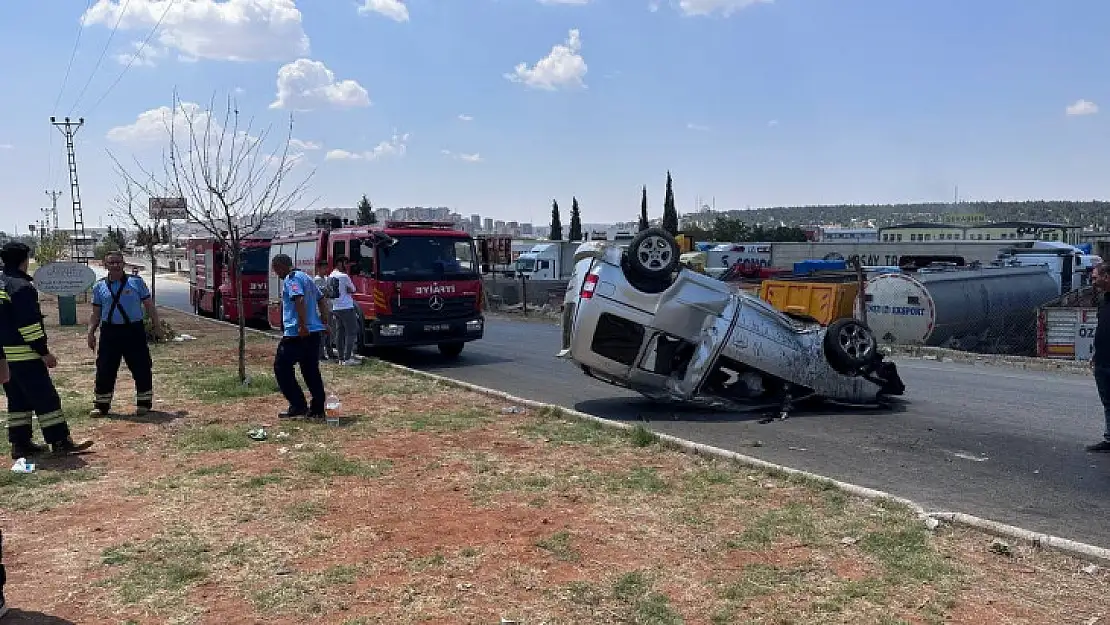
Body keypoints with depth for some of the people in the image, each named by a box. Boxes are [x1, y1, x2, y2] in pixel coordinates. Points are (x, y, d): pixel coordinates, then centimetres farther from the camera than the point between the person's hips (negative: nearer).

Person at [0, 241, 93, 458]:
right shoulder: (21, 286, -16)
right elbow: (29, 324, -19)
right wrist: (44, 352, -15)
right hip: (25, 354, -9)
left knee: (17, 400, 14)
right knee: (46, 398, -5)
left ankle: (20, 444, 16)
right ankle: (60, 442, -3)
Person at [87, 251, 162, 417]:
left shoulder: (136, 281, 4)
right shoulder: (99, 287, 9)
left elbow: (149, 305, 6)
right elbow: (96, 313, 14)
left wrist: (157, 324, 1)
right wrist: (91, 332, 6)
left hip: (134, 330, -1)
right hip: (109, 332, 1)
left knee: (142, 368, 0)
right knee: (105, 370, 2)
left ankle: (144, 403, 13)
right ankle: (101, 405, 13)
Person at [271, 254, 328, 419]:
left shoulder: (291, 279, -9)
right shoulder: (306, 277, 19)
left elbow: (299, 300, -24)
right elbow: (321, 299, 23)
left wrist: (302, 325, -27)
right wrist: (322, 322, 23)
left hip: (297, 333, -9)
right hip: (315, 331, 9)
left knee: (281, 367, 2)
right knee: (311, 371, 12)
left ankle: (298, 406, -2)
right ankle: (318, 409, 12)